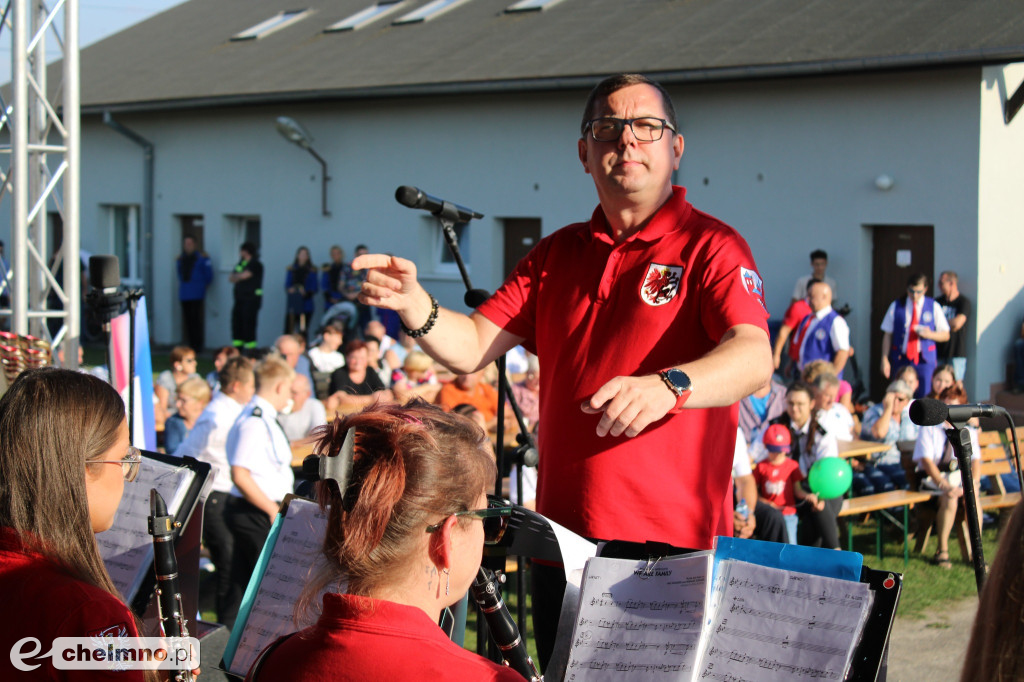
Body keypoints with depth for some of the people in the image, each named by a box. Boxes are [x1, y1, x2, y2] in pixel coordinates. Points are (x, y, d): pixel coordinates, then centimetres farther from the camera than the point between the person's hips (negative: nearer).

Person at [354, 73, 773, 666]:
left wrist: (667, 385, -42)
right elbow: (471, 348, 8)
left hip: (675, 547, -5)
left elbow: (754, 359, -22)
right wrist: (415, 306, -13)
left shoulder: (711, 246, -5)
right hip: (562, 540, 6)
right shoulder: (559, 255, 14)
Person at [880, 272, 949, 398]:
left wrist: (929, 334, -13)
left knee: (924, 396, -5)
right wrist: (884, 359, -2)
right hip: (901, 359, 1)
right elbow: (887, 335, 5)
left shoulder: (933, 307, 4)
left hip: (925, 359, -1)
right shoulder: (896, 306, 4)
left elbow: (945, 335, 7)